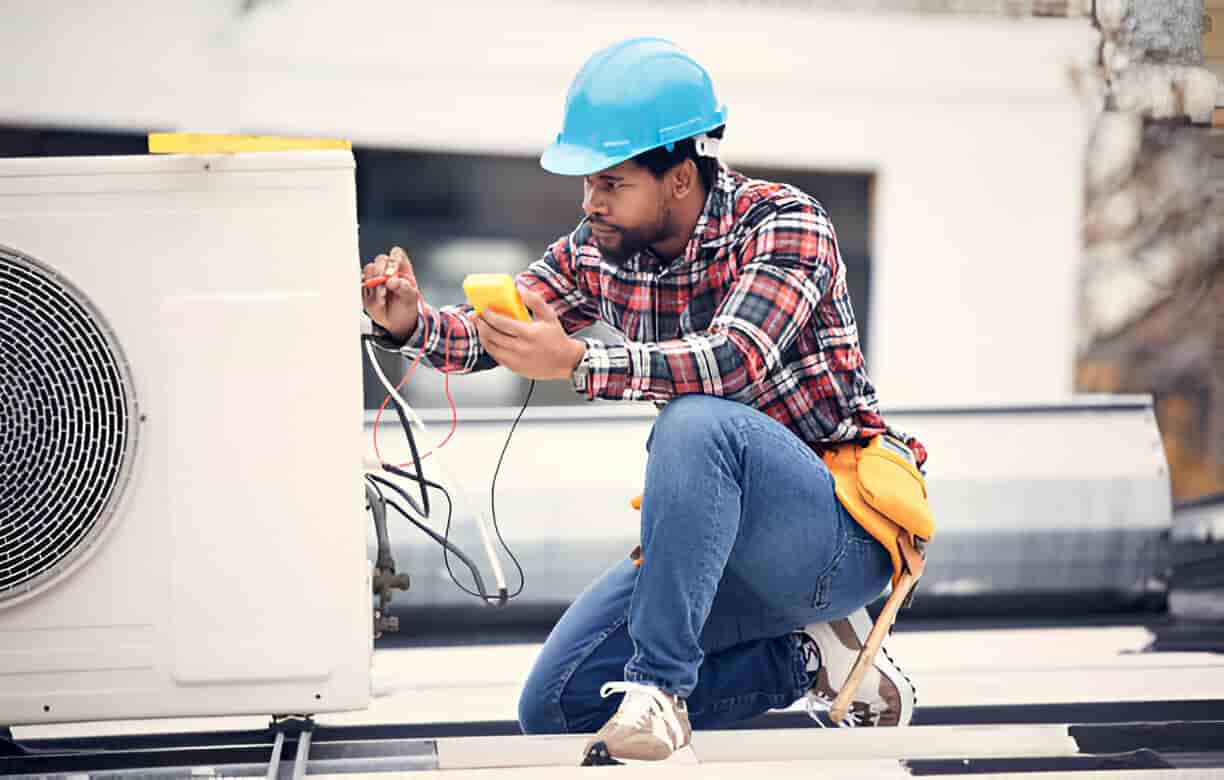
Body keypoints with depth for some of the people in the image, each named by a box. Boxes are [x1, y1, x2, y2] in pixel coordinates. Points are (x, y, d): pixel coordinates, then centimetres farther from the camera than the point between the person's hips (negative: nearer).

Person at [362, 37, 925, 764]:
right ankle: (809, 658, 6)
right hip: (723, 545, 8)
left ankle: (658, 681, -27)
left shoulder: (786, 223, -17)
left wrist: (577, 363, -44)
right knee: (556, 707, 0)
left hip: (840, 534, -8)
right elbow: (494, 331, 7)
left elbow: (734, 363, -33)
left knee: (696, 421, -36)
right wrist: (413, 324, -15)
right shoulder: (601, 251, 3)